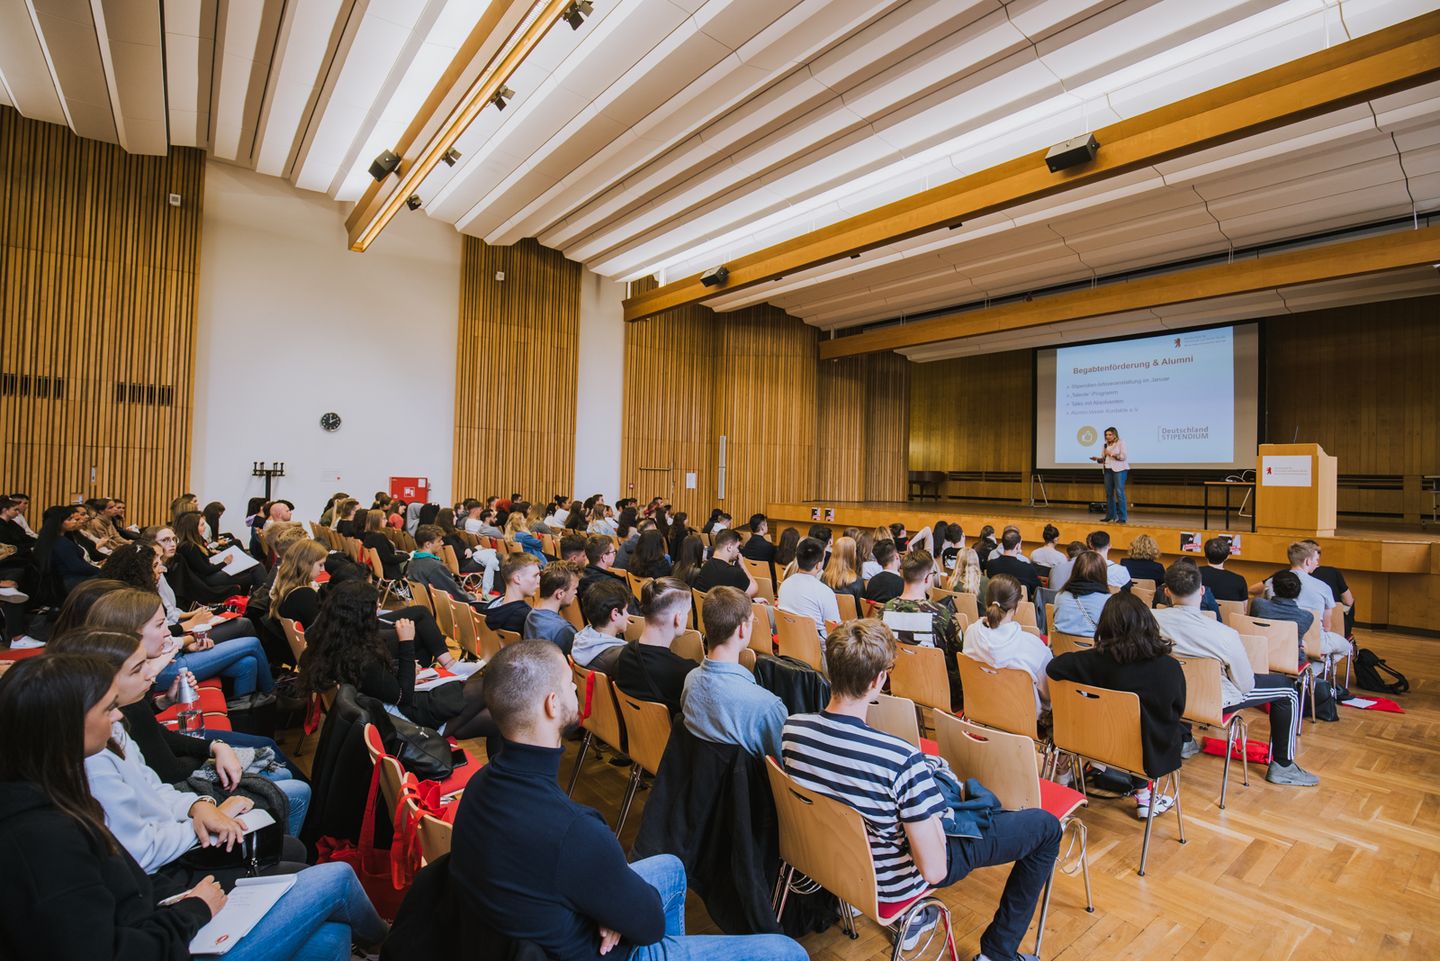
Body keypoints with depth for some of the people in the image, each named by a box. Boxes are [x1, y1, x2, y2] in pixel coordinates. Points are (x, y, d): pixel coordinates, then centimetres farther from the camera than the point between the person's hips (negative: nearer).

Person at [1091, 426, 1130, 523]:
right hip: (1108, 470, 6)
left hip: (1119, 470, -6)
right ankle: (1110, 515, 12)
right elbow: (1103, 459, 16)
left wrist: (1111, 454, -14)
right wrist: (1097, 459, -4)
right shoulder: (1105, 445, 16)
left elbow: (1123, 456, -10)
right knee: (1109, 493, 5)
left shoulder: (1121, 443, 0)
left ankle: (1122, 517, -9)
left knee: (1119, 492, -10)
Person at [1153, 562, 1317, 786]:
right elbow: (1246, 685, -15)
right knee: (1287, 688, 15)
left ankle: (1184, 740, 46)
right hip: (1214, 701, -3)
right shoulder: (1225, 635, -30)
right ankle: (1282, 766, 24)